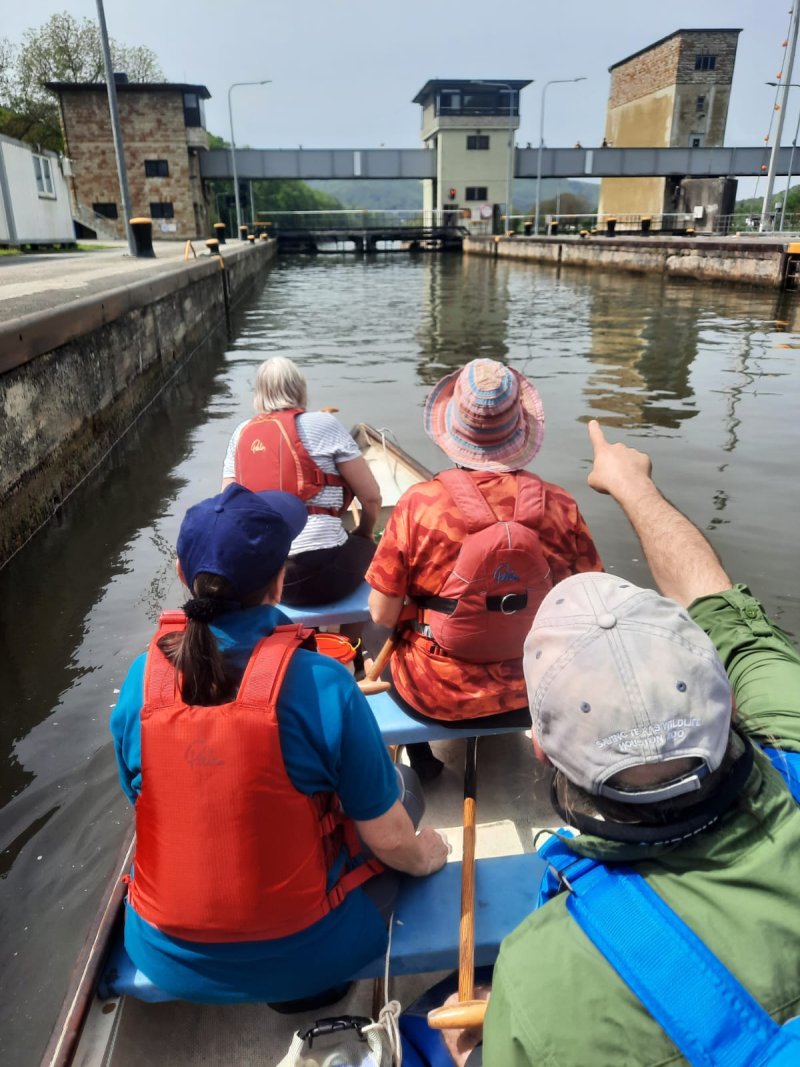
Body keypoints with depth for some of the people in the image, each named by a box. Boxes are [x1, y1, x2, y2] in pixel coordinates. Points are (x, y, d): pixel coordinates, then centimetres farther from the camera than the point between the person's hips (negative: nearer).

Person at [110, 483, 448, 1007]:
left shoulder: (141, 679, -14)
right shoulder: (322, 685, -26)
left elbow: (150, 807, 3)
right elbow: (388, 840, -15)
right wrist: (424, 856, 9)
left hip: (168, 956, 4)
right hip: (299, 957, -4)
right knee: (402, 784, 16)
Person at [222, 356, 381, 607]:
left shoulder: (241, 433, 10)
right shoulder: (323, 423, -2)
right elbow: (371, 497, -1)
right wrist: (364, 532, 18)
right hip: (319, 573, -5)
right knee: (366, 548, 27)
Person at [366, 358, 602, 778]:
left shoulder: (418, 504, -23)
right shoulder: (560, 506, -17)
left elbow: (382, 615, -15)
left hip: (436, 696, -2)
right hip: (530, 692, 3)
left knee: (395, 643, 31)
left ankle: (418, 755, 41)